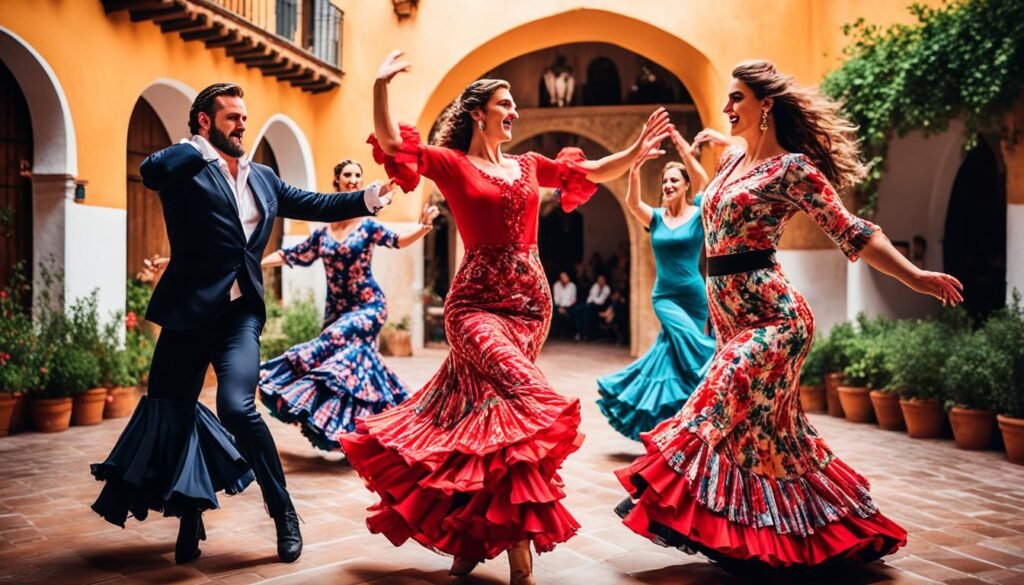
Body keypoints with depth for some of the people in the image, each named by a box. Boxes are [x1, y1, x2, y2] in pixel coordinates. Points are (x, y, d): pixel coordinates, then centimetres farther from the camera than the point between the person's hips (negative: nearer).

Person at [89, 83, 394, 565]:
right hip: (190, 310, -1)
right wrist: (203, 146, -10)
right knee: (172, 413, 7)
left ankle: (283, 511, 0)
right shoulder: (186, 170, -2)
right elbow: (151, 171, -24)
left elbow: (315, 205, 19)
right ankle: (190, 515, 30)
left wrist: (368, 198, 8)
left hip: (241, 312, 2)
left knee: (237, 407, -18)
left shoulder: (263, 178, 15)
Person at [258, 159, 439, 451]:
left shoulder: (368, 225, -3)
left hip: (368, 306, -4)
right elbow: (291, 255, 15)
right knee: (354, 362, 4)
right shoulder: (322, 233, 7)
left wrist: (423, 227, -35)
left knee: (331, 346, -24)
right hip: (336, 310, 4)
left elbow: (398, 241, -17)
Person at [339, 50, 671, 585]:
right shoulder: (452, 163, 1)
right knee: (526, 401, -21)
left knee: (481, 406, 8)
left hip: (530, 299, 5)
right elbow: (391, 144, -10)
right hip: (477, 301, -5)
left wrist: (638, 149, 10)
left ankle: (469, 530, 24)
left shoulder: (528, 165, 15)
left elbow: (596, 172, 21)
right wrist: (380, 86, -21)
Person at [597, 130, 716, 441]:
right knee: (686, 340, -24)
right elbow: (632, 202, -16)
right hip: (664, 295, 1)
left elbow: (704, 183, -21)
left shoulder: (699, 215, -3)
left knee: (671, 349, 8)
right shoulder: (655, 217, 2)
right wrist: (634, 172, -34)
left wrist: (684, 150, -32)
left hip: (694, 295, -1)